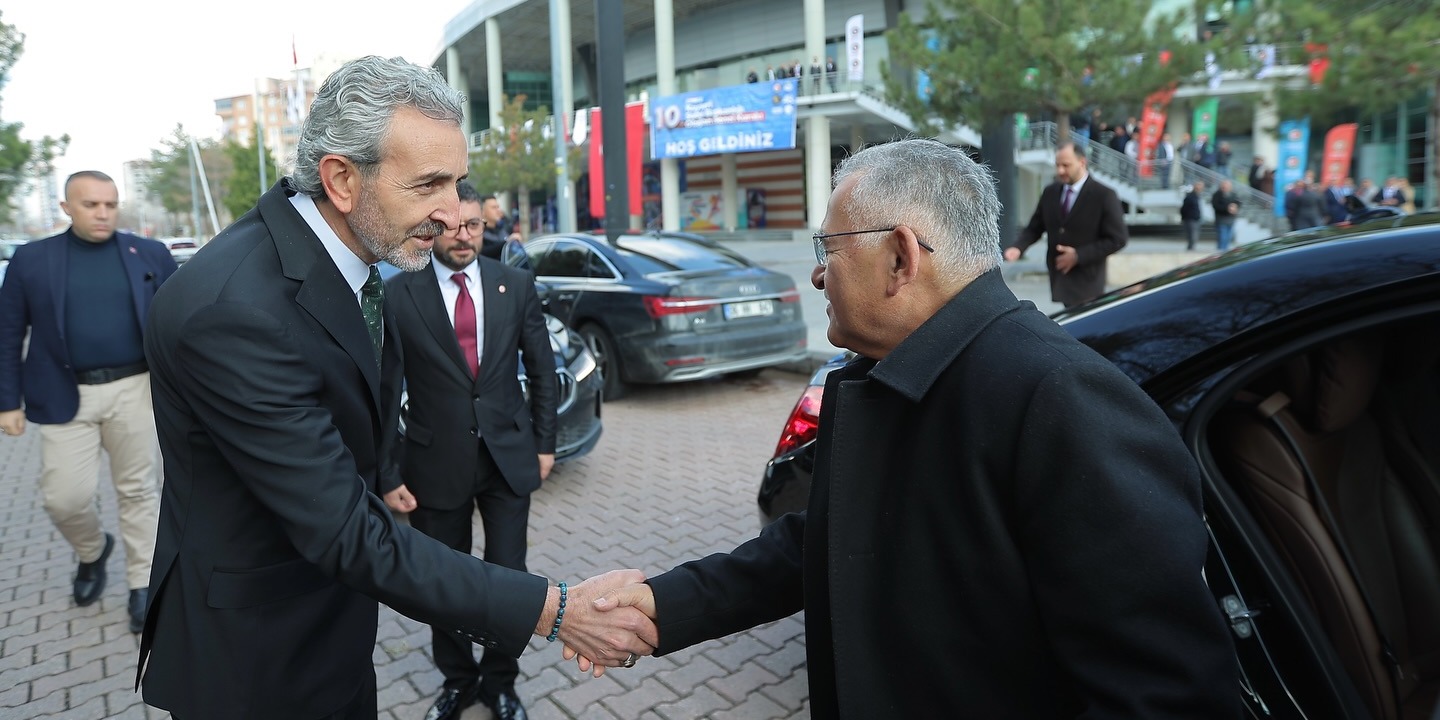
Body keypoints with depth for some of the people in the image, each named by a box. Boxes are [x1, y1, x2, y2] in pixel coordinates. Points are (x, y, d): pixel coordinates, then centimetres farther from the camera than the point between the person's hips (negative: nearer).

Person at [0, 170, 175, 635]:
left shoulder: (150, 254, 3)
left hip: (135, 389, 0)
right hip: (66, 397, 0)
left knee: (138, 491, 6)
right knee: (65, 497, 1)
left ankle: (142, 586, 19)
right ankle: (92, 551, 33)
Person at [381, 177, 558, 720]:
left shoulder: (516, 285, 0)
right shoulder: (398, 294, -8)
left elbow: (542, 369, 7)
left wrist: (544, 443, 6)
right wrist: (388, 476, -7)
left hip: (509, 456, 1)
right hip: (436, 464, -1)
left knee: (508, 576, 7)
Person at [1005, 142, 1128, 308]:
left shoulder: (1103, 196, -9)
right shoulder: (1049, 192, 7)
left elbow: (1118, 239, -9)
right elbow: (1034, 228, 11)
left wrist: (1078, 256, -16)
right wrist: (1018, 247, -10)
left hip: (1086, 282, -5)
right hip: (1059, 278, 5)